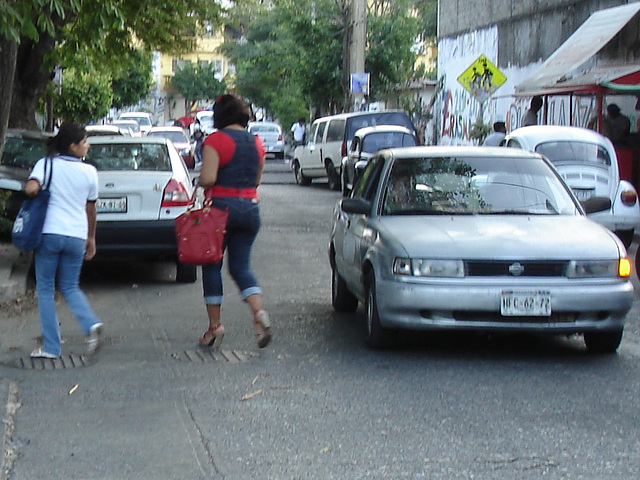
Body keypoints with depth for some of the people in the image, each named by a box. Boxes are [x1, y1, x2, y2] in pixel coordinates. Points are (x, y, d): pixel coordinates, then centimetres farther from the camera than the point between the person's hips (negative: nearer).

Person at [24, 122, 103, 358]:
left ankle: (51, 346, 7)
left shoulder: (46, 164, -2)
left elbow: (31, 188, -20)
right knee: (70, 287, 17)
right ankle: (90, 324, -10)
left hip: (49, 233, -2)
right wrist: (91, 238, 24)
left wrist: (30, 189, 4)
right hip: (77, 236, 2)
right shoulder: (89, 172, 5)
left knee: (45, 289, 9)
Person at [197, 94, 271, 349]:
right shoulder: (256, 142, 8)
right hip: (250, 207, 5)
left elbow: (208, 178, -19)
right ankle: (259, 312, -15)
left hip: (222, 206, -5)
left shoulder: (216, 140, -10)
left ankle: (215, 325, 9)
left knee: (212, 265, 7)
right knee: (240, 265, 9)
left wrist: (200, 184, 2)